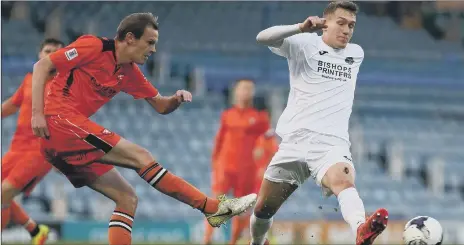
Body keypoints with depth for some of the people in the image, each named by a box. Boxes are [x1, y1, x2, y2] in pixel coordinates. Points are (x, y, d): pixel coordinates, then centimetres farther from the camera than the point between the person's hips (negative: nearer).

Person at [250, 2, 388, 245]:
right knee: (263, 209, 6)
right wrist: (301, 28, -29)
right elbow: (263, 38, -16)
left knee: (343, 181, -34)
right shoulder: (304, 45, 3)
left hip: (332, 143, 0)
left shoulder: (357, 54, 17)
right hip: (295, 140, 0)